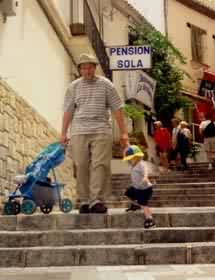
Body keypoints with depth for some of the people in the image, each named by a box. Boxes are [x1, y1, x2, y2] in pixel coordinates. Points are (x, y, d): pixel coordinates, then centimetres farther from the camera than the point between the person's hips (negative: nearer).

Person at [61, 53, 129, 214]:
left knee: (100, 165, -10)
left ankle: (97, 201, -9)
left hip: (101, 130, -1)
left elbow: (117, 109, 6)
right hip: (79, 131, 2)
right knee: (81, 167, 0)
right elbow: (68, 111, 12)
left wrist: (124, 132, 1)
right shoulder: (74, 87, 12)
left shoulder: (106, 85, 7)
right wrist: (64, 133, 7)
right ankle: (84, 201, 8)